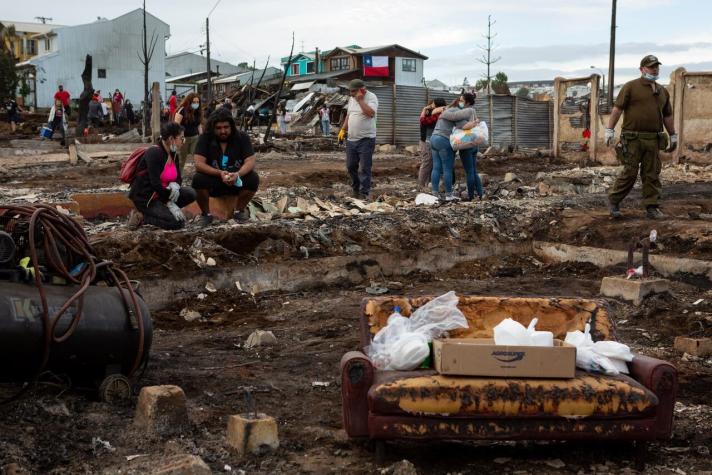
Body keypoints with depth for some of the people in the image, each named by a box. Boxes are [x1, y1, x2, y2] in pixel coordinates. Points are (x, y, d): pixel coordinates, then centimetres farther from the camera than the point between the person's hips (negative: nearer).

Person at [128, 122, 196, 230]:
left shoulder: (174, 155, 5)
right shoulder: (154, 153, -21)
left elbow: (178, 178, 11)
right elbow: (155, 182, -26)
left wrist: (175, 185, -15)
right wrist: (170, 203, -22)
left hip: (161, 194, 9)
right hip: (144, 198, -9)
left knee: (190, 193, -8)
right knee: (178, 222, -22)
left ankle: (162, 211, 1)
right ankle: (144, 216, -5)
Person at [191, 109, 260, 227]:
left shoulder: (242, 137, -8)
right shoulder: (205, 138, -11)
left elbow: (250, 162, -16)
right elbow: (199, 163, -21)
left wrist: (238, 174, -37)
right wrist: (220, 173, -36)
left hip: (236, 182, 1)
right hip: (213, 183, -1)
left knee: (253, 179, -27)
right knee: (198, 179, -31)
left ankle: (239, 211, -1)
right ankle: (206, 214, -7)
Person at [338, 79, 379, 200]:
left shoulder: (371, 97, -11)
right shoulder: (352, 98, 12)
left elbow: (371, 113, -27)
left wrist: (360, 100, -24)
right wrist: (343, 129, 14)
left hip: (366, 140, -7)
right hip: (351, 139, 7)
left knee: (364, 168, -5)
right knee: (351, 166, 13)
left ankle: (364, 193, 1)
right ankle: (356, 189, 29)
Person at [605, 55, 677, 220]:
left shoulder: (663, 91, 17)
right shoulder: (631, 87, 0)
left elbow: (668, 116, 23)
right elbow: (617, 108, -4)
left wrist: (673, 136, 23)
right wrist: (609, 129, -10)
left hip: (653, 140, 5)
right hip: (632, 138, -5)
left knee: (652, 174, 4)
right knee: (630, 172, -6)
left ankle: (652, 208, 8)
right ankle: (613, 201, 10)